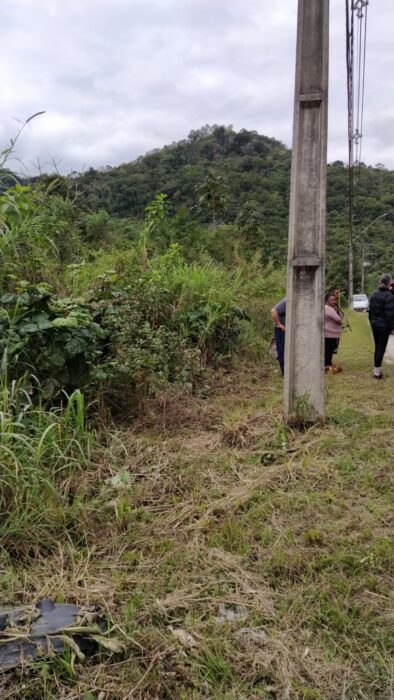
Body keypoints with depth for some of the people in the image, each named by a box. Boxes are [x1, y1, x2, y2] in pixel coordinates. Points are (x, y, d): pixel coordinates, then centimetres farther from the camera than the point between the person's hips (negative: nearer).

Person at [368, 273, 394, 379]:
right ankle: (377, 371, 2)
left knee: (377, 347, 15)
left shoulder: (374, 294, 6)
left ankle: (376, 369, 20)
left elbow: (370, 310, 13)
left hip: (375, 324, 7)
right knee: (381, 347, 0)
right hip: (384, 325, -7)